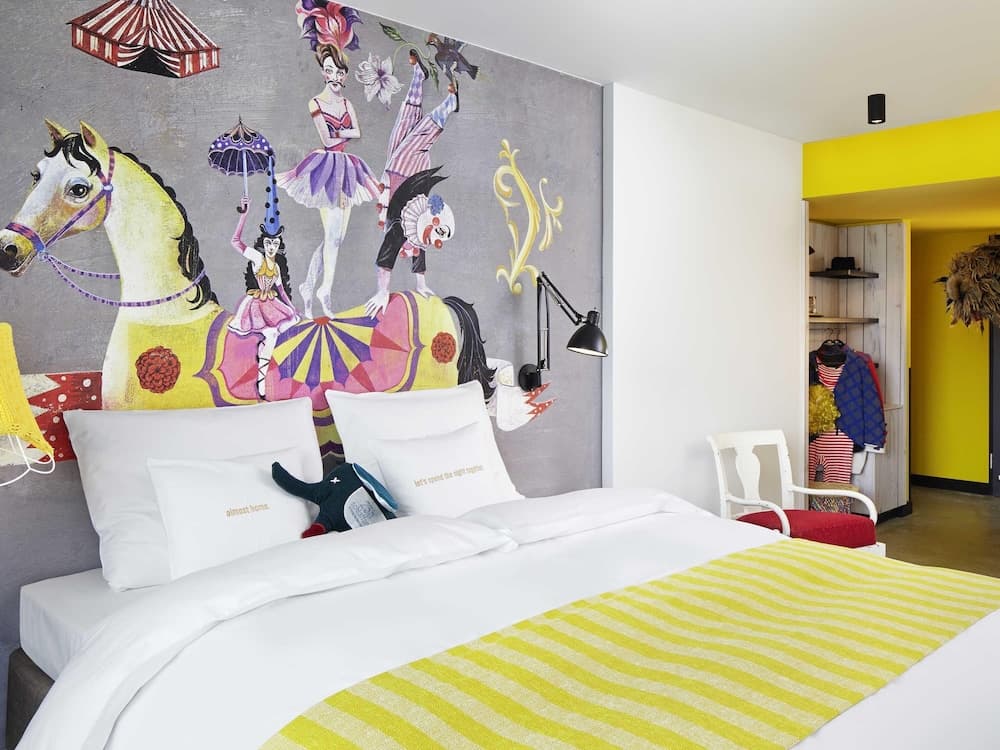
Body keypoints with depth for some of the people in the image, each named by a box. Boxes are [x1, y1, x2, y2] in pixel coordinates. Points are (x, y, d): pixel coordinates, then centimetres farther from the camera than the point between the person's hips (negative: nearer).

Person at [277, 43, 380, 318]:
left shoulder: (347, 103, 15)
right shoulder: (315, 103, -2)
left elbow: (357, 132, 2)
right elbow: (326, 140, -9)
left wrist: (336, 133, -8)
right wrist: (347, 134, 3)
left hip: (345, 168, 6)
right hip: (326, 166, -6)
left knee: (337, 236, 4)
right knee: (333, 232, -11)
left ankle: (308, 286, 14)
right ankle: (325, 289, -1)